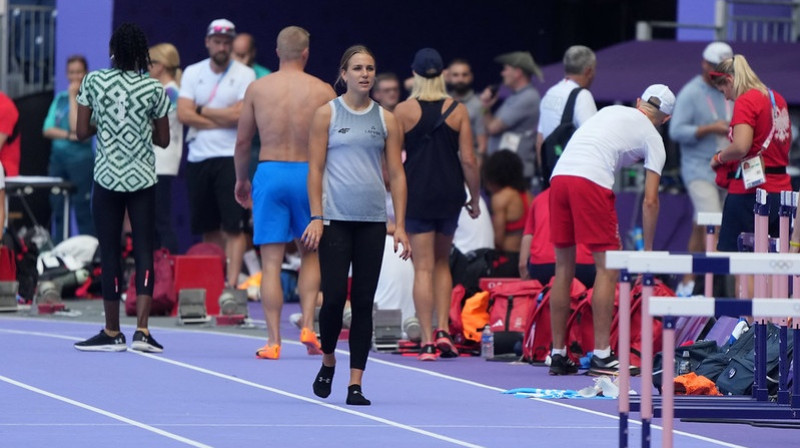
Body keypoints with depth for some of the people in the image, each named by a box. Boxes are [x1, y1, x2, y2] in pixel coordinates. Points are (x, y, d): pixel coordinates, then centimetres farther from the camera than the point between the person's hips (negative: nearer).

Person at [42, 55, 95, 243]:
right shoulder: (60, 98, 11)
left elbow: (78, 128, -16)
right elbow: (47, 129, 3)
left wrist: (73, 97, -12)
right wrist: (68, 135, -15)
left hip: (81, 159, -6)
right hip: (58, 157, 6)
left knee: (82, 210, -6)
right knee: (58, 209, 8)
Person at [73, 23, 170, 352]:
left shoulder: (94, 82, -4)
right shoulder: (153, 89, -2)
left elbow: (81, 132, -3)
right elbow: (163, 140, 5)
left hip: (107, 177, 0)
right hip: (142, 178, 0)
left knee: (110, 254, 5)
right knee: (144, 252, 2)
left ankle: (112, 334, 9)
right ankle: (141, 331, -9)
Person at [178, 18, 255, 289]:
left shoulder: (244, 75, -1)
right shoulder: (193, 73, 8)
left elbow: (241, 115, -13)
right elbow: (183, 114, -3)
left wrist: (202, 111, -4)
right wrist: (223, 119, -9)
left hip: (230, 158, -4)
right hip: (198, 158, 4)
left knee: (233, 226, -10)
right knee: (208, 228, 11)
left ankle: (232, 283, -14)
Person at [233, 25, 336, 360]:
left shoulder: (257, 88, 2)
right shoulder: (322, 91, 0)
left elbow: (242, 141, 7)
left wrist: (241, 179, 21)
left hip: (270, 172, 0)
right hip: (309, 173, 0)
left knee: (271, 262, 1)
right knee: (310, 253, 19)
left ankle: (273, 341, -2)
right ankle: (307, 326, 5)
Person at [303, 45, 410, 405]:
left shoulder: (386, 120, 8)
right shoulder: (327, 114, 3)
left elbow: (396, 173, 8)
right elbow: (315, 169, 0)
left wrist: (400, 225, 1)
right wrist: (316, 218, -8)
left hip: (372, 222, 2)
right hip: (335, 220, -2)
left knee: (363, 302, 0)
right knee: (334, 297, -8)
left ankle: (355, 384, 2)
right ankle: (328, 361, 19)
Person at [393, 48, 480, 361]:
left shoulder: (403, 111, -3)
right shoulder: (458, 110, 1)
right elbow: (468, 160, -1)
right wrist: (474, 198, 9)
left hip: (416, 193, -2)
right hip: (450, 192, 2)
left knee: (423, 267, 0)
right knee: (442, 261, 20)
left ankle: (427, 341, -5)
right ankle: (443, 330, 8)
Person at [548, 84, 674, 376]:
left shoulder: (611, 111, 28)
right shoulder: (653, 139, 12)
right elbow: (650, 201, 7)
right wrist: (648, 250, 15)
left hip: (559, 175, 6)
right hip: (591, 181, -6)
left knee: (564, 268, 13)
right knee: (607, 269, 1)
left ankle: (558, 355, 15)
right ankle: (601, 356, -4)